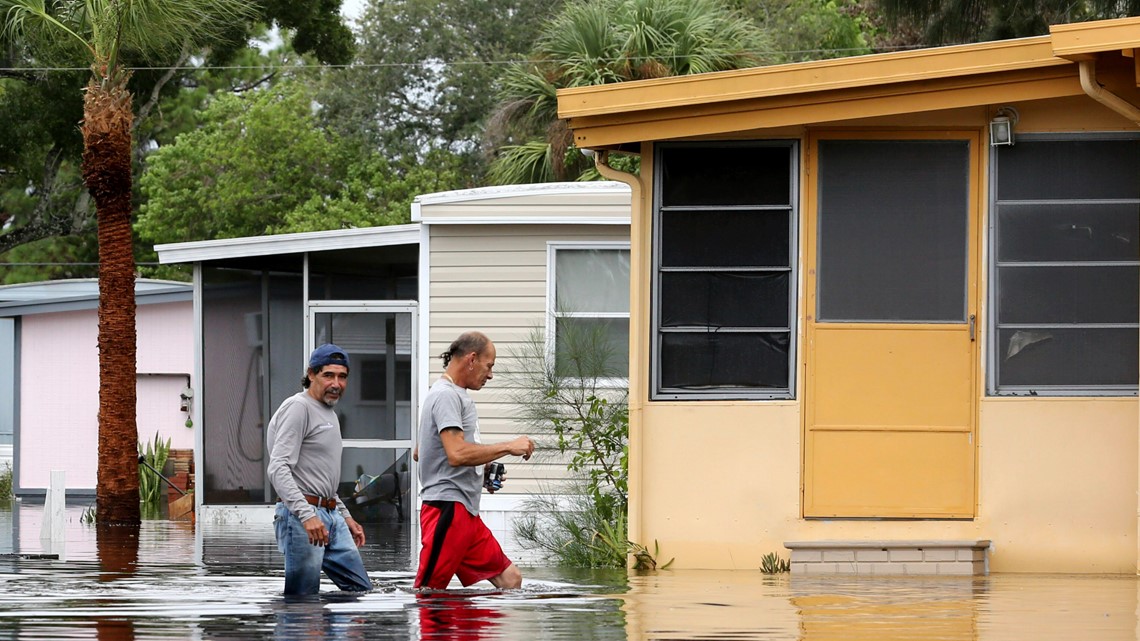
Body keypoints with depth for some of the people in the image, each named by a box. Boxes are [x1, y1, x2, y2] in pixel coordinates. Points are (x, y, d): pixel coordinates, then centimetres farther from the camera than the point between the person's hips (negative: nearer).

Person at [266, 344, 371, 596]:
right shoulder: (298, 408, -11)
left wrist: (345, 516, 25)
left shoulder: (329, 412, 21)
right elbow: (278, 469, -21)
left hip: (331, 517, 10)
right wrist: (307, 515, -29)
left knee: (361, 589, 8)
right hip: (300, 517, -10)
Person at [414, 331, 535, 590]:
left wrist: (482, 469, 24)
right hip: (448, 510, -11)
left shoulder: (454, 395, 21)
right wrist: (509, 447, -15)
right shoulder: (446, 396, -11)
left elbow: (419, 453, 30)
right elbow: (457, 453, -24)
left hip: (467, 513, 11)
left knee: (509, 579, 7)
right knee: (428, 591, -12)